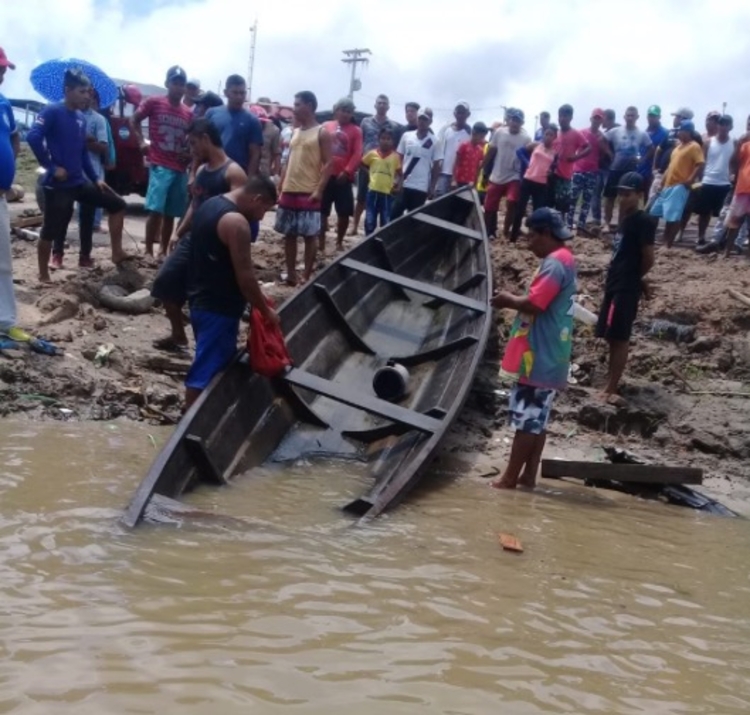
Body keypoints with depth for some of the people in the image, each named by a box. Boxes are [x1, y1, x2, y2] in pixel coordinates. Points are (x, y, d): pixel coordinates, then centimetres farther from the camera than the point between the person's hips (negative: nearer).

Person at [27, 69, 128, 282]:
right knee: (50, 231, -1)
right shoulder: (53, 111, -11)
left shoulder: (81, 118, 11)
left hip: (79, 182, 8)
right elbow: (33, 137, -24)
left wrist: (95, 178, 14)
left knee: (117, 205, 9)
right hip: (58, 184, -7)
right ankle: (44, 276, 13)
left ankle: (117, 253, 14)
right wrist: (51, 166, -20)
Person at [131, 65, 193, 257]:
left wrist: (190, 154, 0)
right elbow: (134, 120, 10)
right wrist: (141, 142, -2)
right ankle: (148, 251, -6)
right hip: (160, 165, -4)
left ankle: (163, 250, 18)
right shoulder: (153, 103, 0)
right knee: (155, 210, -13)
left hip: (180, 168, 4)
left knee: (171, 213, 8)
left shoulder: (189, 113, 10)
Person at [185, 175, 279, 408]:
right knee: (207, 371, -2)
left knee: (210, 363, 21)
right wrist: (266, 311, -8)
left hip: (201, 300, 10)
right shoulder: (236, 222, -21)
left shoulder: (210, 205, 9)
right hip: (218, 308, -10)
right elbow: (244, 277, -21)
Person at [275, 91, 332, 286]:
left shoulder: (322, 133, -4)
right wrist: (281, 188, 12)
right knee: (289, 235, 8)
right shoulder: (295, 132, 15)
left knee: (310, 236, -1)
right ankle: (291, 275, 16)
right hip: (289, 192, 7)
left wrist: (319, 190, -17)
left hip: (309, 194, -7)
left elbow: (329, 163, -9)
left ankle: (307, 277, 5)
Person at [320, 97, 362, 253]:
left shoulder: (356, 131, 2)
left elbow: (357, 155, -6)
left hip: (343, 177, 0)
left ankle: (339, 242, 24)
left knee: (344, 213, 4)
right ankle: (321, 244, 10)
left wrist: (347, 171, -17)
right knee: (322, 212, 3)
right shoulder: (326, 126, 6)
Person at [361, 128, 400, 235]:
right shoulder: (372, 154, 1)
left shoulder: (395, 156, 0)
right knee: (370, 220, 5)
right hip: (373, 191, 0)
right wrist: (369, 174, 6)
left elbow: (399, 172, 9)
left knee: (386, 222, 6)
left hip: (387, 192, 0)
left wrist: (395, 183, -5)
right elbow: (363, 165, 15)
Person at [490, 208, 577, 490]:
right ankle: (528, 475, 17)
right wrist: (515, 300, 9)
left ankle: (509, 478, 2)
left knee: (526, 418, -4)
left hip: (538, 356, -10)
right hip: (548, 356, 10)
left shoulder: (554, 263, -16)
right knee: (536, 419, 12)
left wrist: (509, 300, -7)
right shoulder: (565, 260, 16)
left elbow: (534, 304, -23)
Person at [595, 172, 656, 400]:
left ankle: (611, 388, -2)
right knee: (611, 337, 15)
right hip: (614, 283, 9)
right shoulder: (625, 218, 13)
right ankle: (611, 382, 27)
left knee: (619, 339, -6)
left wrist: (635, 277, 0)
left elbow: (648, 259, -16)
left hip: (627, 287, -9)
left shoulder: (644, 221, -13)